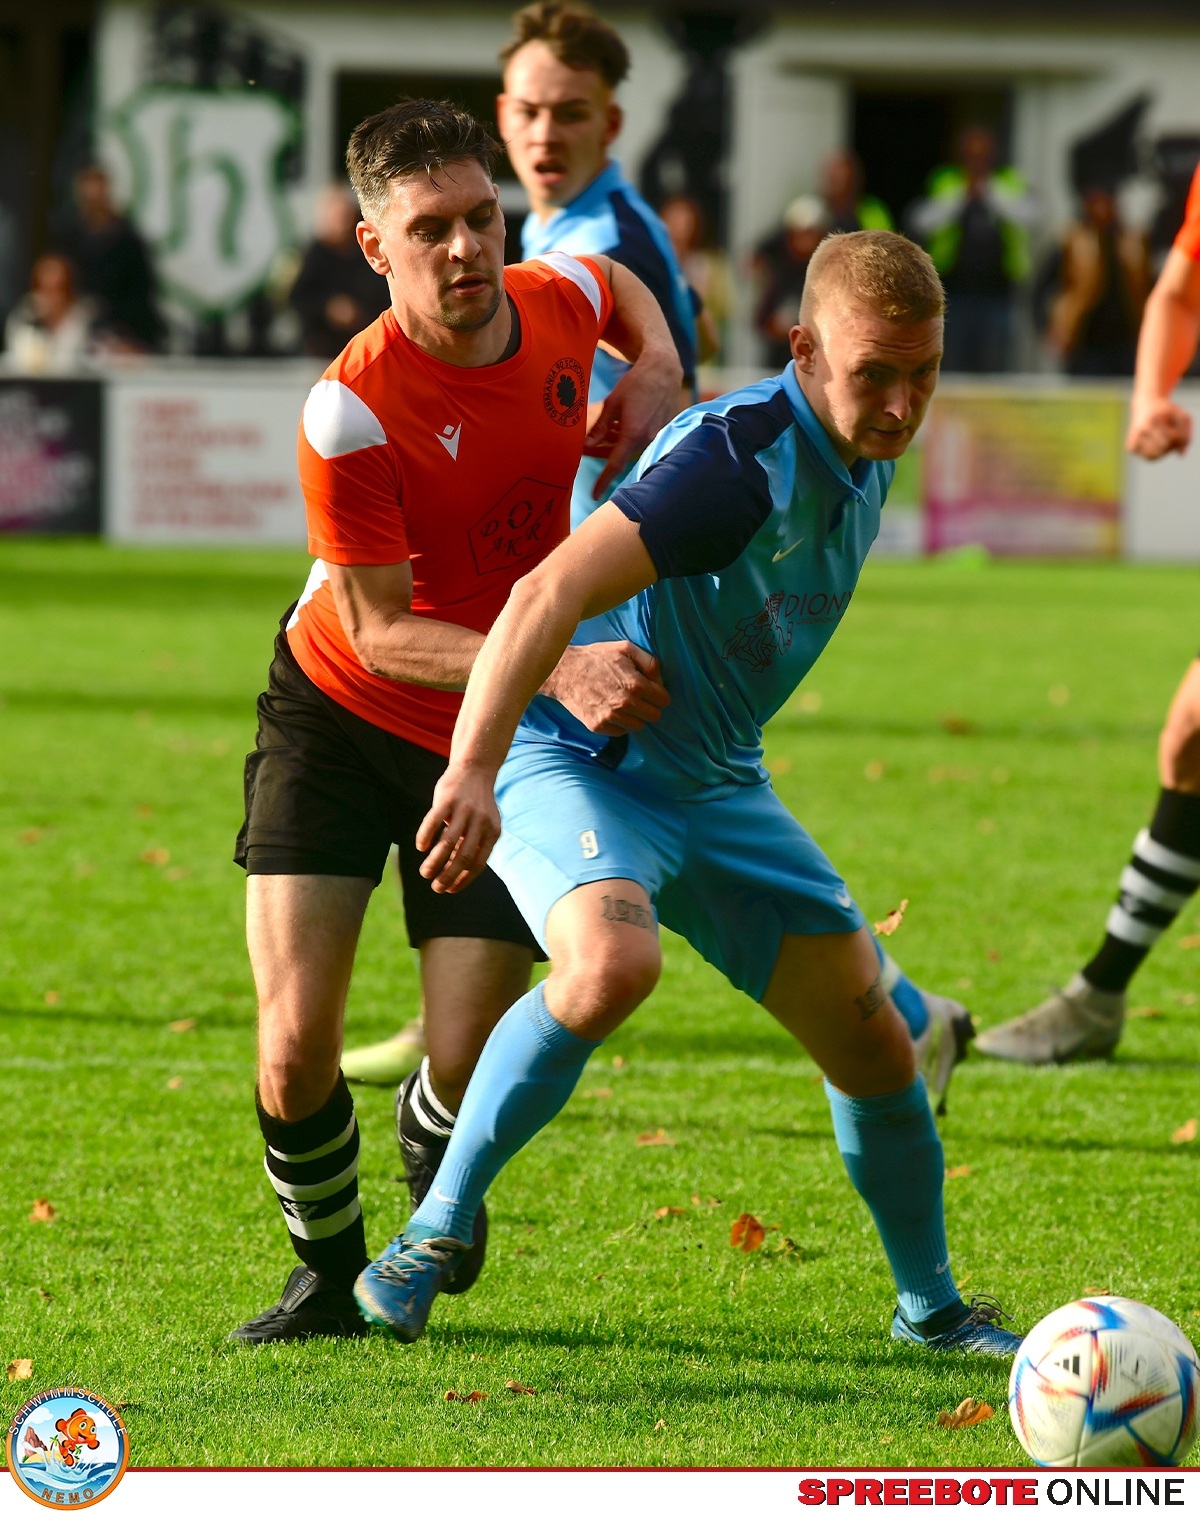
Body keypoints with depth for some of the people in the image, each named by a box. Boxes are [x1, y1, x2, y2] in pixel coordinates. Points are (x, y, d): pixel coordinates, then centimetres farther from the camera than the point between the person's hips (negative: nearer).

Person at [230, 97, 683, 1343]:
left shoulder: (559, 299, -11)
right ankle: (328, 1273, 17)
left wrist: (656, 372, -4)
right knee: (295, 1048, -14)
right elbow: (380, 630, -23)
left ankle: (432, 1210, 30)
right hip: (337, 718, -3)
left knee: (466, 1064, -7)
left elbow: (621, 288, 17)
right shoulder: (350, 412, -27)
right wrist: (557, 669, -35)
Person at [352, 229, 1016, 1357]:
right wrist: (473, 772, -49)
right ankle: (434, 1235, -22)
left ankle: (931, 1306, 30)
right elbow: (550, 595, -39)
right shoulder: (741, 457, -28)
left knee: (875, 1049, 6)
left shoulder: (863, 458, 1)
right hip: (574, 760, -8)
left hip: (716, 786, 8)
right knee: (611, 966, -37)